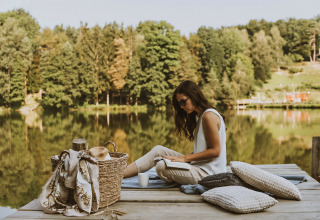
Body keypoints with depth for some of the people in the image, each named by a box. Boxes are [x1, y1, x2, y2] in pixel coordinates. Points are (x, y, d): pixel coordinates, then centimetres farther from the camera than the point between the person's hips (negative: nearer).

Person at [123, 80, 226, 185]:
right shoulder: (200, 116, 15)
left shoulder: (209, 116, -15)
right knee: (158, 150, 5)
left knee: (162, 167, -24)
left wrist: (185, 158, -17)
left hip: (207, 173, -10)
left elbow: (215, 151, -18)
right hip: (198, 165, 10)